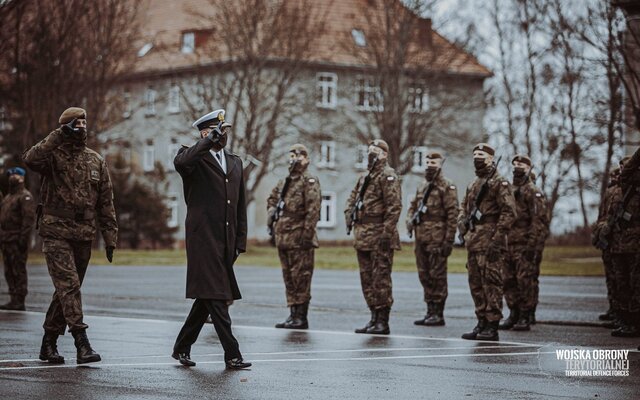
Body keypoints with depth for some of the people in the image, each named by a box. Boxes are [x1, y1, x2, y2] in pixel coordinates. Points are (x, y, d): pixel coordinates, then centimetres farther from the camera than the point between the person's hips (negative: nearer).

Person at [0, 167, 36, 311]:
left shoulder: (25, 196, -8)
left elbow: (28, 218, -17)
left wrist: (23, 238, -23)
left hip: (17, 241, -9)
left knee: (18, 271, -8)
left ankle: (19, 301, -7)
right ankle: (14, 300, 14)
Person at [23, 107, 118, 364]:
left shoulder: (96, 161, 13)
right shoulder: (53, 155, -1)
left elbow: (106, 202, 14)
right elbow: (31, 159, -26)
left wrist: (110, 236, 9)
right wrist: (60, 135, -22)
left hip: (84, 237, 5)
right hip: (56, 233, -5)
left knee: (66, 289, 10)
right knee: (69, 285, -16)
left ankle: (48, 344, 21)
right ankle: (82, 344, -21)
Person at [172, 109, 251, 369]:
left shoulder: (235, 163, 20)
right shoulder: (195, 158, 0)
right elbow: (180, 162, -27)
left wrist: (240, 241, 14)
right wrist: (211, 139, -23)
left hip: (226, 241, 7)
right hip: (203, 238, -7)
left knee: (208, 298, 11)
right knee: (215, 296, -9)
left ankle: (182, 348, 23)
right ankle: (232, 355, -11)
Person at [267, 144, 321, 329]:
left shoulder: (309, 182, -5)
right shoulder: (283, 183, 17)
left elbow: (313, 209, -14)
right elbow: (271, 200, 34)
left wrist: (307, 233, -20)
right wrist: (272, 217, 17)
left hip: (299, 238, -8)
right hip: (282, 236, 8)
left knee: (301, 277, -7)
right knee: (288, 277, 10)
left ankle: (301, 317, -6)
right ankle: (293, 314, 15)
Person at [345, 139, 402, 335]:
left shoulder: (387, 176, -9)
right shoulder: (365, 178, 19)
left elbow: (394, 206, -17)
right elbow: (352, 198, 30)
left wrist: (387, 232, -22)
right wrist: (349, 216, 11)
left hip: (379, 236, -9)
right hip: (363, 236, 9)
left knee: (380, 279, -7)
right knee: (367, 279, 11)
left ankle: (382, 322, -4)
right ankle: (374, 318, 17)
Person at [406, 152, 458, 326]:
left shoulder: (447, 187, -5)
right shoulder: (422, 188, 19)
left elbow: (452, 214, -11)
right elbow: (413, 206, 26)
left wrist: (449, 240, -16)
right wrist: (410, 219, 2)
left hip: (436, 238, -8)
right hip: (421, 238, 8)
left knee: (437, 275, -5)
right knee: (424, 275, 10)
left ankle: (438, 314, -2)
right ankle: (430, 312, 16)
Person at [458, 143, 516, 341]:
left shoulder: (499, 183, -6)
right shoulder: (473, 185, 20)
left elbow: (509, 212, -13)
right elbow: (464, 208, 27)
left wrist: (497, 239, -18)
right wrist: (462, 226, 7)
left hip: (489, 242, -9)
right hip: (473, 241, 9)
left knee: (491, 283, -8)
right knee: (476, 284, 10)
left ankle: (492, 327, -7)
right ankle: (482, 323, 16)